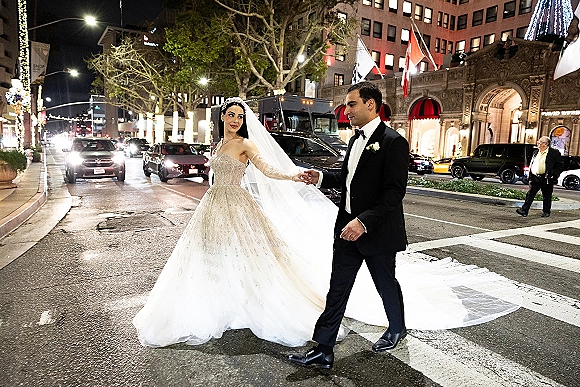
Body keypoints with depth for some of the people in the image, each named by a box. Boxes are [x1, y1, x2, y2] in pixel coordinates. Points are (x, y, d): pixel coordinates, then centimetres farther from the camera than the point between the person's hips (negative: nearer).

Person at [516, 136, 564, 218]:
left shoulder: (554, 153, -3)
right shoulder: (536, 152, 12)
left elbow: (560, 165, -1)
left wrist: (554, 174, -8)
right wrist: (530, 173, 12)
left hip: (546, 179, -4)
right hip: (535, 178, 4)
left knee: (546, 196, 8)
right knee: (530, 194, -2)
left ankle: (546, 212, 21)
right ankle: (524, 211, -4)